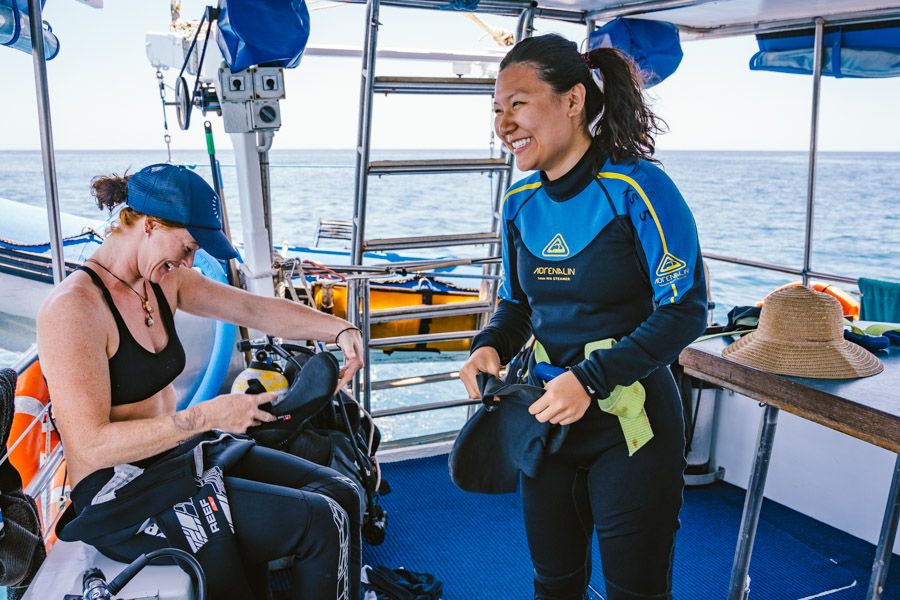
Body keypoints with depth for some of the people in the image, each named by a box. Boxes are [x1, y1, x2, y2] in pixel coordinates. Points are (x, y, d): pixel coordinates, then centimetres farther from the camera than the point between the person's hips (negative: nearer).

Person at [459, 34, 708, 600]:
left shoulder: (638, 187, -17)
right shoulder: (520, 202, 1)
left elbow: (686, 309, -18)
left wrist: (591, 379, -25)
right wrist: (490, 346, -9)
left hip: (630, 424, -5)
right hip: (545, 419, 5)